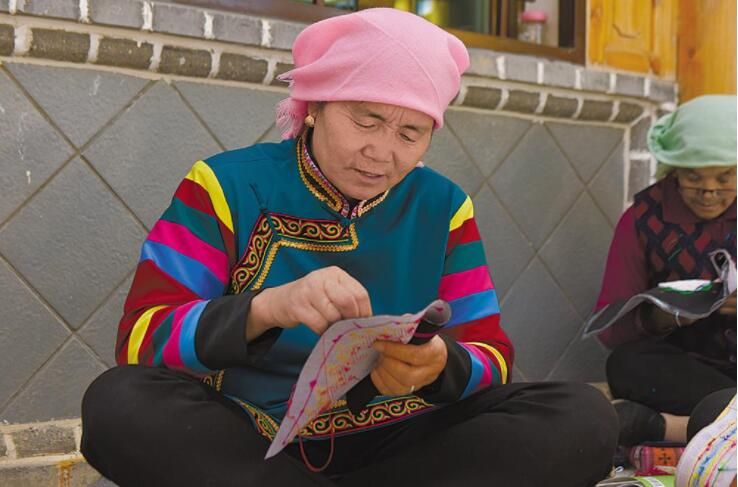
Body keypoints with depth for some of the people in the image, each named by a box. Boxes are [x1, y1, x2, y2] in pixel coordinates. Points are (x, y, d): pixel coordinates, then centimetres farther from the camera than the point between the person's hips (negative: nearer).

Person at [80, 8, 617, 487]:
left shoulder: (443, 207, 5)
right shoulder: (229, 185, -4)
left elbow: (490, 355, 0)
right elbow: (142, 339, -13)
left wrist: (441, 368, -25)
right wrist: (266, 307, -31)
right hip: (246, 441, -2)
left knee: (584, 416, -18)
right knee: (119, 402, -32)